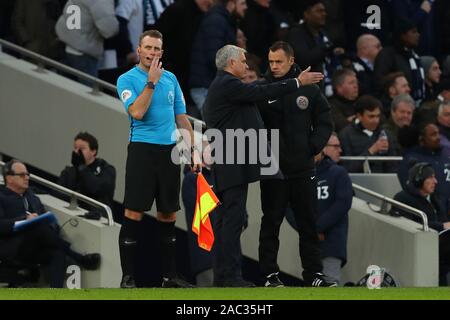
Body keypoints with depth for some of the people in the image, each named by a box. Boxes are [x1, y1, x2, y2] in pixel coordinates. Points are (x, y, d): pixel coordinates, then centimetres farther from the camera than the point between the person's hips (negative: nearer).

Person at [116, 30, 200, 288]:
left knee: (169, 214, 8)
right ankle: (128, 277, -7)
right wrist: (151, 82, -15)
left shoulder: (170, 78, 14)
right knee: (135, 212, -9)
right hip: (143, 149, -5)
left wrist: (194, 150, 10)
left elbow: (182, 117, 17)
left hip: (170, 151, 5)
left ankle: (170, 275, 14)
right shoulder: (128, 79, -1)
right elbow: (137, 112, -16)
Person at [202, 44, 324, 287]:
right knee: (233, 218, -11)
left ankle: (221, 275, 11)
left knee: (226, 219, 10)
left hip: (226, 165, 11)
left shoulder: (220, 86, 20)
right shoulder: (228, 84, -12)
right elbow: (262, 93, -14)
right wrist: (298, 82, -8)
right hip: (233, 165, -11)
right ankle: (230, 276, -13)